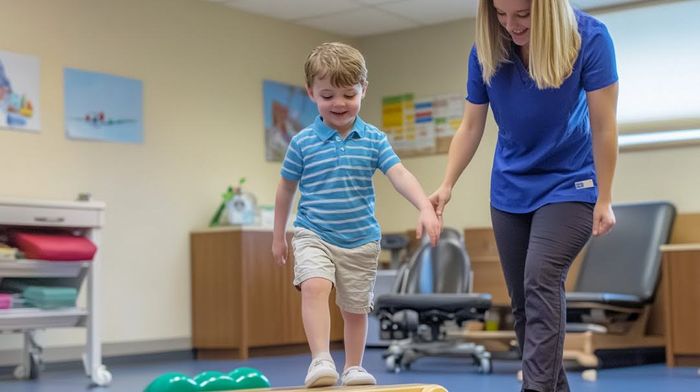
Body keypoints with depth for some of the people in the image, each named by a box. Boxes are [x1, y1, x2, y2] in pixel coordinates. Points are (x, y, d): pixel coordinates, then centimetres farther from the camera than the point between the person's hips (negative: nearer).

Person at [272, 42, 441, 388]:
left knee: (355, 307, 12)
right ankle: (321, 360, -29)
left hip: (361, 240, 2)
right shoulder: (303, 142, -3)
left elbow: (399, 175, -12)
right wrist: (278, 236, 13)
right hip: (314, 234, -2)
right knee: (315, 286, -27)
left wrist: (425, 208, -29)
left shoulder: (373, 139, -3)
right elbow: (286, 188, 8)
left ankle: (353, 368, 28)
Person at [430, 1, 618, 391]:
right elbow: (471, 127, -1)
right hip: (510, 191, 4)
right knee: (523, 300, 6)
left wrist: (604, 200, -13)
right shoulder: (486, 51, -10)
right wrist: (447, 186, -10)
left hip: (568, 185, -4)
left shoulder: (590, 38, -20)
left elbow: (603, 127, -15)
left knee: (542, 280, -23)